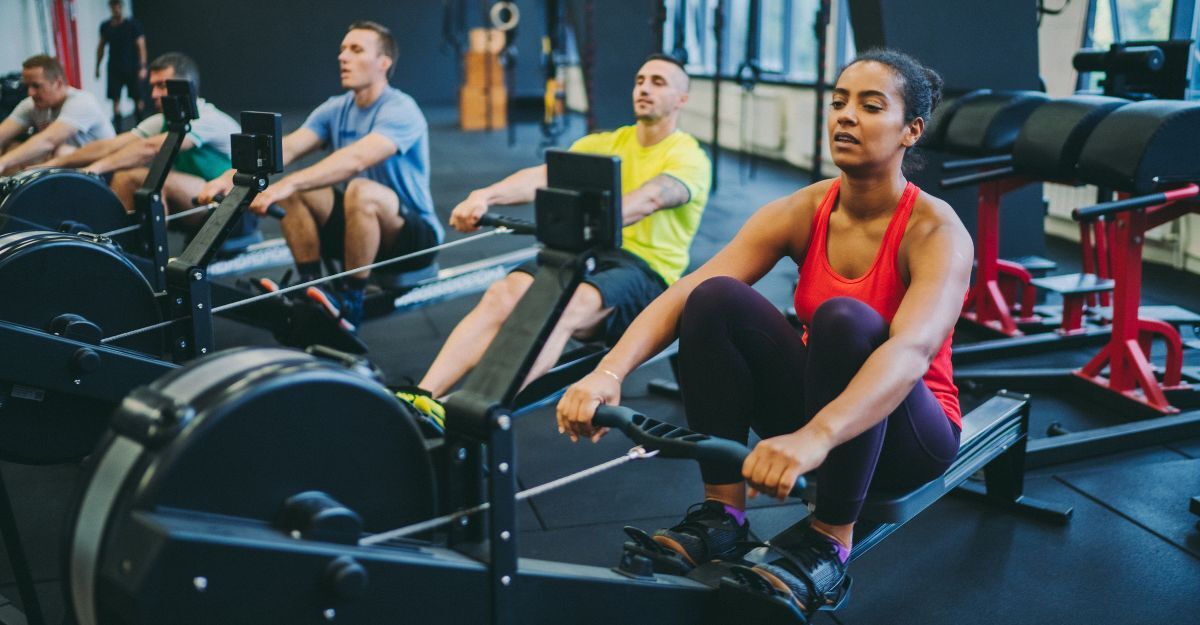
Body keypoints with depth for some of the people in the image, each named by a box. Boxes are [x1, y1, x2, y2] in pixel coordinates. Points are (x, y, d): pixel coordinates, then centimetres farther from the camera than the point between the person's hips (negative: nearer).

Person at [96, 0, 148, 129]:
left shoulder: (133, 24, -4)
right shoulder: (105, 26, 7)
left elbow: (141, 46, -8)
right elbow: (101, 46, 16)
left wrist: (142, 67, -15)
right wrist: (97, 66, 16)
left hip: (132, 68, -2)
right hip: (114, 69, 3)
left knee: (137, 99, 1)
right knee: (115, 99, -2)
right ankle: (117, 127, 1)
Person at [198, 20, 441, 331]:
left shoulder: (401, 110, -18)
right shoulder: (336, 109, 3)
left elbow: (356, 159, -36)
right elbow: (287, 148, -11)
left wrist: (287, 184, -48)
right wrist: (232, 177, -29)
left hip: (414, 236, -6)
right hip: (358, 226, 7)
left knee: (361, 191, -36)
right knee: (292, 189, -13)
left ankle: (350, 305, -22)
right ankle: (311, 289, -7)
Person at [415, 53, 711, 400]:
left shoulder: (689, 156, 1)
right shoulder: (605, 143, 17)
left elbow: (652, 197, -23)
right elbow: (544, 176, -2)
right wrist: (485, 195, -23)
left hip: (648, 271, -5)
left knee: (564, 308, -36)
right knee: (502, 293, -24)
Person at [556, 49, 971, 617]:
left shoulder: (936, 231, -20)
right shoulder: (802, 211, -8)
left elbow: (912, 348, -40)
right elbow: (684, 292, -20)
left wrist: (816, 437, -57)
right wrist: (609, 372, -38)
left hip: (907, 432, -4)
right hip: (819, 408, 4)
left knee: (845, 318, -36)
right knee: (715, 299, -22)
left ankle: (829, 547, -23)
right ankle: (722, 514, -14)